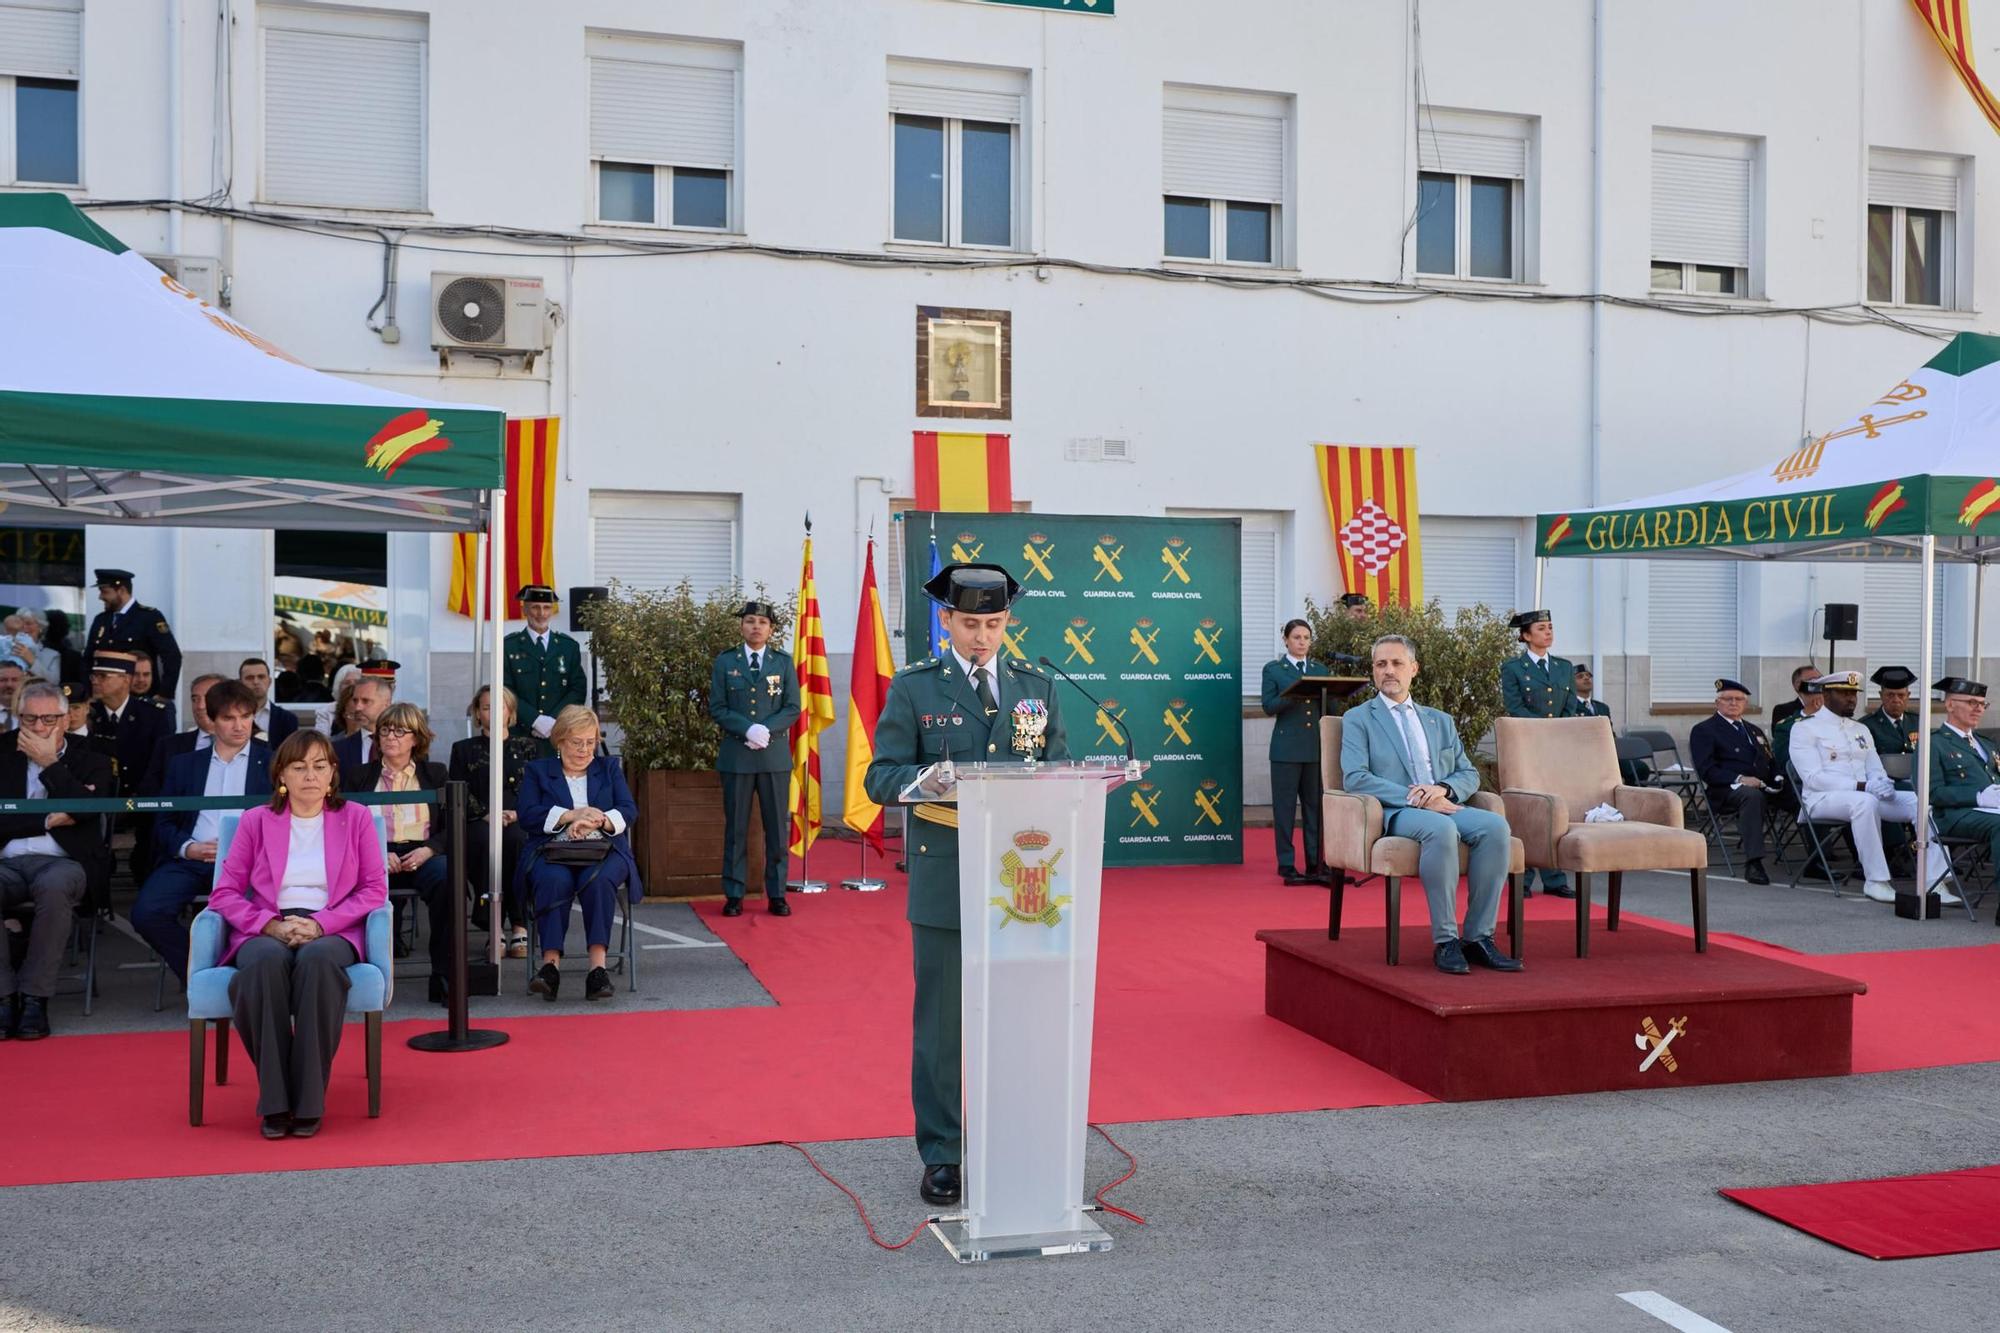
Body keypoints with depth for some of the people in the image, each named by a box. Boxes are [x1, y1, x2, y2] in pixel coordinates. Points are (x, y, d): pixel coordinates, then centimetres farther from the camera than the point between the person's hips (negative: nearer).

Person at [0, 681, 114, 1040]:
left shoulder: (91, 763, 14)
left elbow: (85, 809, -6)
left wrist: (50, 764, -2)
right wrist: (46, 821, -5)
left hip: (62, 862, -2)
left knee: (53, 887, -39)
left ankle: (35, 998, -28)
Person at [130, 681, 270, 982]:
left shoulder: (272, 763, 15)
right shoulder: (182, 763, 22)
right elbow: (163, 822, 16)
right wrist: (187, 847, -6)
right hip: (189, 860, 3)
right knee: (146, 912, -24)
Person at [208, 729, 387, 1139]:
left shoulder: (355, 817, 13)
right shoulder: (256, 821, 15)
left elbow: (375, 889, 5)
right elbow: (224, 893, 9)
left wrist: (321, 924, -11)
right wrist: (271, 924, -10)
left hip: (333, 932, -1)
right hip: (266, 932, 1)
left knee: (317, 959, -38)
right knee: (266, 960, -37)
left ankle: (309, 1100, -33)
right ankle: (274, 1100, -30)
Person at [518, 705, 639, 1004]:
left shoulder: (609, 768, 22)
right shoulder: (536, 771, 18)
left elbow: (629, 811, 8)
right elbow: (528, 815, 2)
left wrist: (594, 821, -11)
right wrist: (573, 815, -11)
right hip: (552, 852, 0)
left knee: (599, 880, -35)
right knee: (555, 880, -36)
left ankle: (598, 966, -42)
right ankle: (550, 964, -42)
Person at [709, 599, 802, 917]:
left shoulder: (783, 662, 6)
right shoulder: (725, 663, 5)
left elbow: (793, 708, 2)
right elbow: (717, 708, 1)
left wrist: (766, 729, -14)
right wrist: (748, 729, -14)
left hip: (775, 756, 1)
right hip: (736, 756, 0)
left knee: (777, 827, 3)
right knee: (735, 828, 3)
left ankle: (777, 894, 10)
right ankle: (734, 895, 10)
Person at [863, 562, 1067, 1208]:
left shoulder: (1036, 684, 10)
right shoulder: (914, 687, 1)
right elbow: (881, 777, -4)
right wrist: (924, 781, -25)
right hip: (944, 880, -2)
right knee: (940, 1020, 4)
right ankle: (940, 1155, 14)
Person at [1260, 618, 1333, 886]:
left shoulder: (1321, 669, 14)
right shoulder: (1273, 670, 5)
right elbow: (1269, 707, -6)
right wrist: (1293, 695, -18)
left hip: (1316, 747, 3)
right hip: (1287, 748, -3)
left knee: (1315, 804, 4)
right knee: (1285, 806, -1)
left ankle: (1316, 863, 10)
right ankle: (1286, 865, 4)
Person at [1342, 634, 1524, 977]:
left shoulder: (1441, 721, 25)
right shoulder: (1358, 720, 10)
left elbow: (1469, 775, 18)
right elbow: (1355, 778, -5)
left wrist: (1443, 789, -7)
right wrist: (1415, 798, -15)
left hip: (1445, 806, 5)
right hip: (1394, 812, -5)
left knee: (1496, 826, -28)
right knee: (1441, 829, -38)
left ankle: (1478, 936, -22)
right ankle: (1445, 940, -30)